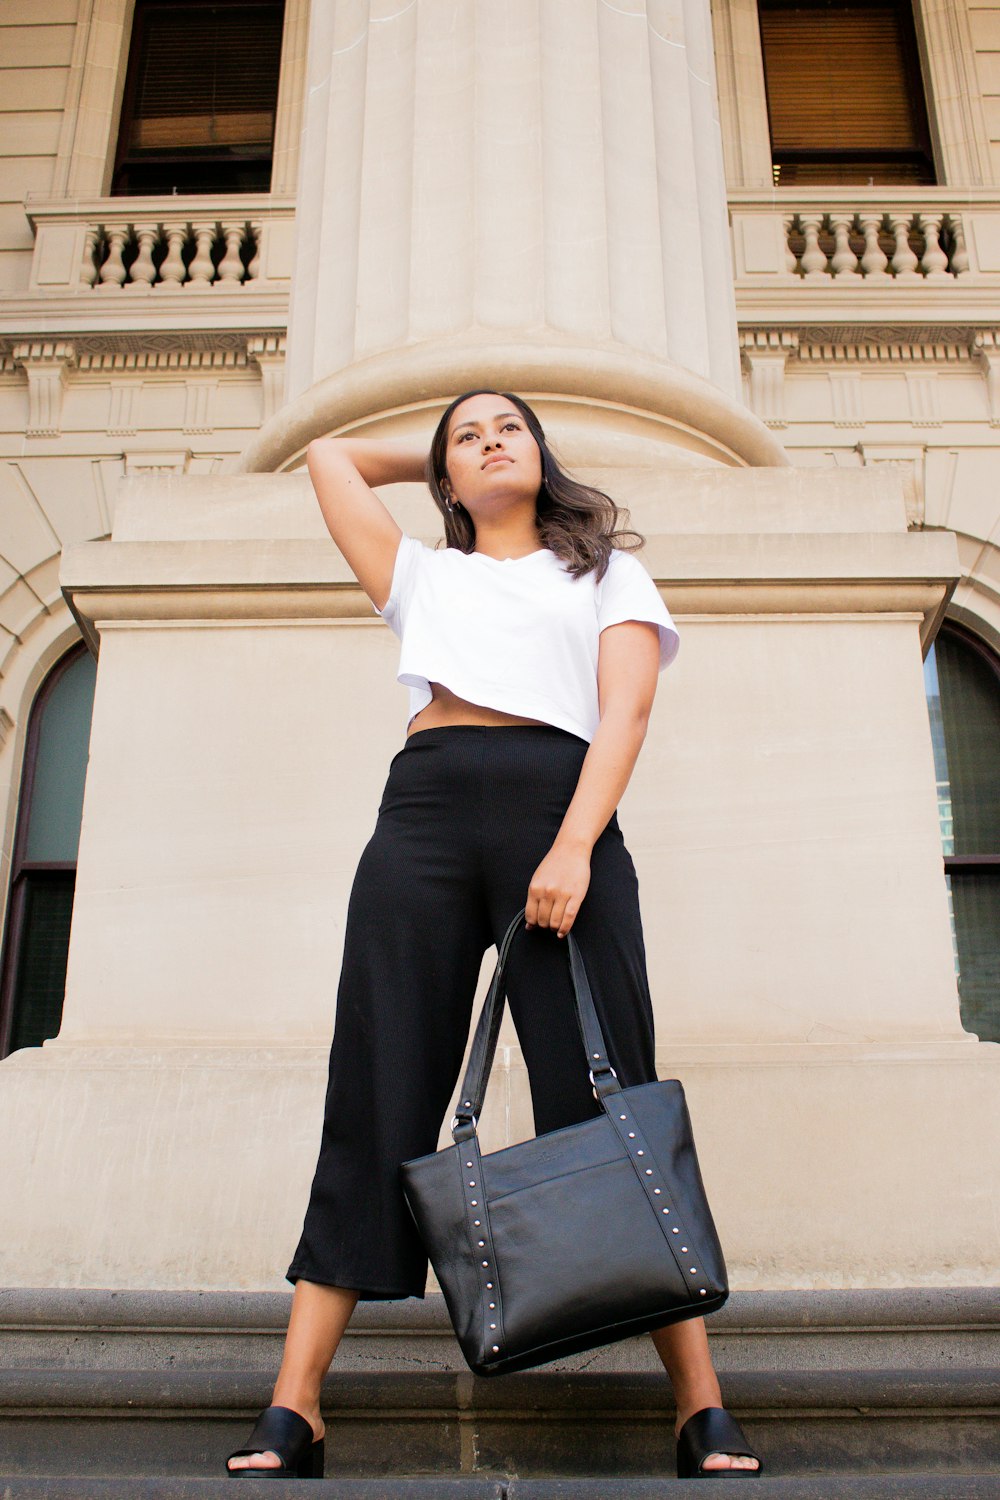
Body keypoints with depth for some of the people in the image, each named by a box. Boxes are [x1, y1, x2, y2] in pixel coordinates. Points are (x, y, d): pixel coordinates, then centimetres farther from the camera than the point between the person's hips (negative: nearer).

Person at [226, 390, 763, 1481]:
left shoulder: (605, 570, 22)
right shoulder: (424, 576, 30)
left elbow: (625, 710, 5)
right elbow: (328, 454, 38)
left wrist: (573, 847, -11)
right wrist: (433, 459, 44)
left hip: (561, 806, -2)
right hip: (426, 806, 2)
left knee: (606, 1101, -9)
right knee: (376, 1104, -6)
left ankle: (704, 1412, -4)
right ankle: (291, 1412, -4)